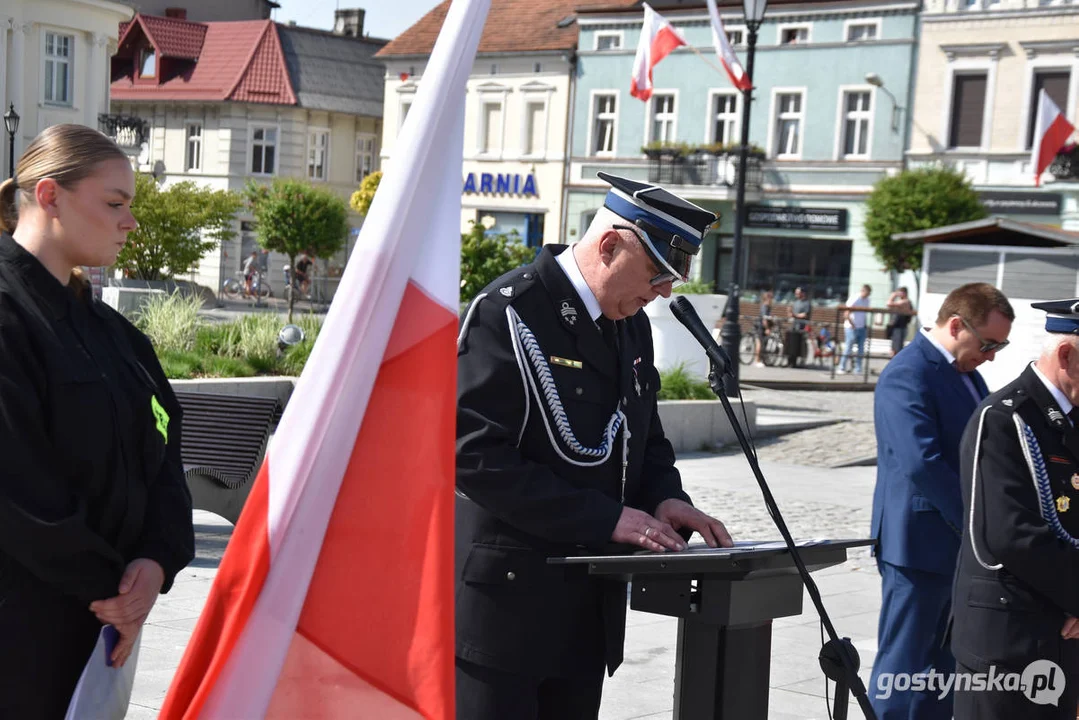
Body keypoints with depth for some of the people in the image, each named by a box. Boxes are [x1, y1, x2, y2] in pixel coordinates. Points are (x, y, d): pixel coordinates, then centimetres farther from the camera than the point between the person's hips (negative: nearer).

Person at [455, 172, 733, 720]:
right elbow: (474, 452, -21)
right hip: (507, 597, -8)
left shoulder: (632, 325, 12)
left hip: (590, 607, 8)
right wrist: (603, 518, -21)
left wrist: (664, 498, 1)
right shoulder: (509, 312, -14)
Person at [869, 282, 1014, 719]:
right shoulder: (908, 376, -17)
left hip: (960, 546, 9)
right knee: (904, 666, -2)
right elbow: (921, 463, -26)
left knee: (947, 666, 14)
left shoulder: (964, 372, 14)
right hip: (921, 544, -9)